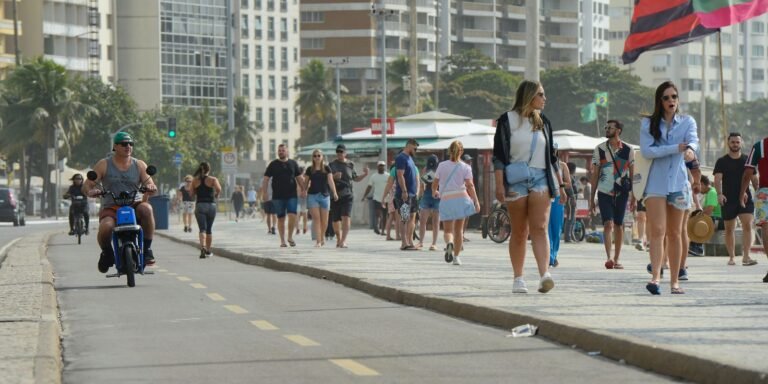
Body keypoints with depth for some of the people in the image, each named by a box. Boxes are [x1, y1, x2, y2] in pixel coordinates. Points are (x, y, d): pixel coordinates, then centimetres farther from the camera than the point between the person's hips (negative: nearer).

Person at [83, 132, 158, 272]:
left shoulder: (139, 165, 12)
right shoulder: (104, 165, 6)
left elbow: (150, 184, 3)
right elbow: (86, 186, 2)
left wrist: (151, 188, -22)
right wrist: (90, 191, -22)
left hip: (134, 205, 1)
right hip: (111, 208, -1)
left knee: (146, 208, -35)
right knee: (105, 227, -35)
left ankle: (147, 248, -19)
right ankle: (107, 253, 1)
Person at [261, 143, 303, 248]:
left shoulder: (293, 164, 10)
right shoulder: (273, 164, 5)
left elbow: (299, 178, 14)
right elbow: (266, 179, 3)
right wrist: (264, 192, -7)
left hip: (292, 195, 0)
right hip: (278, 196, 0)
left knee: (292, 216, -14)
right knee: (281, 218, 3)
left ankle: (290, 237, 5)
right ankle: (282, 240, 11)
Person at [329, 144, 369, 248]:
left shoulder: (350, 165, 11)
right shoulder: (332, 165, 6)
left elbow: (356, 179, 21)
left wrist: (365, 174, 4)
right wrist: (334, 177, -17)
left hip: (347, 195, -1)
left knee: (346, 217, -17)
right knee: (335, 219, 7)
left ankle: (343, 240, -22)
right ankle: (338, 239, 27)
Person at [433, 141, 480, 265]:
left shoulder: (442, 166, 3)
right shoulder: (465, 167, 0)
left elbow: (434, 184, 7)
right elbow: (470, 186, -7)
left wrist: (434, 192, 28)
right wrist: (476, 202, -6)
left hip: (446, 200, 0)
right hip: (461, 198, 0)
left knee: (447, 230, 6)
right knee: (458, 229, 14)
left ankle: (449, 243, -28)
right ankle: (456, 256, 14)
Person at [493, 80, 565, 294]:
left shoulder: (543, 123, 16)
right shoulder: (507, 121, 3)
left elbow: (551, 157, 21)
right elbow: (499, 155, -1)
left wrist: (559, 185, 18)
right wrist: (499, 185, -10)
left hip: (541, 179, 2)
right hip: (515, 180, -2)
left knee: (539, 228, -13)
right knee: (519, 232, 2)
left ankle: (544, 275, -27)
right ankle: (518, 279, 10)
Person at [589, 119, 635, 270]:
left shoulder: (628, 150, 3)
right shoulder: (600, 149, 4)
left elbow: (632, 174, 8)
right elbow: (595, 174, 7)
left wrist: (633, 197, 4)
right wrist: (592, 198, 4)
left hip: (621, 193, 1)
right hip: (604, 192, -1)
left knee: (619, 226, 5)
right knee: (608, 224, -14)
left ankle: (616, 259, 14)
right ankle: (609, 258, -22)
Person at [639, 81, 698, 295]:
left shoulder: (687, 122, 8)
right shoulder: (648, 123, 5)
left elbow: (693, 139, -13)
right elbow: (646, 151, -9)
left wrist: (690, 148, -38)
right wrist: (676, 148, -17)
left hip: (678, 182, 2)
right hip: (655, 183, -2)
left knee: (674, 234, 8)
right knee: (658, 230, -15)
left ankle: (675, 281, 14)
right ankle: (655, 276, -25)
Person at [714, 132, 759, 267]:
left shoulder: (747, 160, 9)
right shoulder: (722, 161, 4)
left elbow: (754, 179, 12)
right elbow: (718, 179, -5)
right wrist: (719, 193, -21)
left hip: (745, 198, 0)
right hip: (728, 200, 0)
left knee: (747, 225, -16)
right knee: (729, 229, 6)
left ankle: (746, 256, -20)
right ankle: (731, 257, 17)